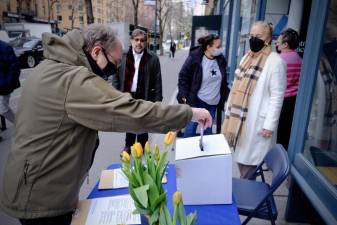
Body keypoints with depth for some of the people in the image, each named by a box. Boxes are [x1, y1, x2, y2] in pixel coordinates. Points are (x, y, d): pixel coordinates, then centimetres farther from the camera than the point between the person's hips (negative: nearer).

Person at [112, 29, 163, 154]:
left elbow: (157, 82, -6)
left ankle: (141, 147, 34)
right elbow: (116, 77, 2)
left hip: (144, 98, -2)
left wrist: (157, 101, -9)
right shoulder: (122, 56, -1)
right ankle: (128, 145, 39)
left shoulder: (153, 59, -6)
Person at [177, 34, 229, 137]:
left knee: (208, 129, 16)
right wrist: (184, 96, -14)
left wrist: (225, 96, 14)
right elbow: (183, 77, -10)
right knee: (191, 127, 5)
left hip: (213, 102, 5)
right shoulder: (194, 58, -15)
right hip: (197, 101, -4)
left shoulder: (221, 59, -1)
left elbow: (223, 80, 12)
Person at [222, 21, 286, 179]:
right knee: (240, 155, 14)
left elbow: (277, 96, -14)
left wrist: (269, 125, -16)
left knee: (249, 158, 1)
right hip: (239, 117, 7)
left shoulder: (275, 61, -10)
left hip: (257, 120, -7)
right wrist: (230, 112, 15)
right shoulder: (247, 57, 12)